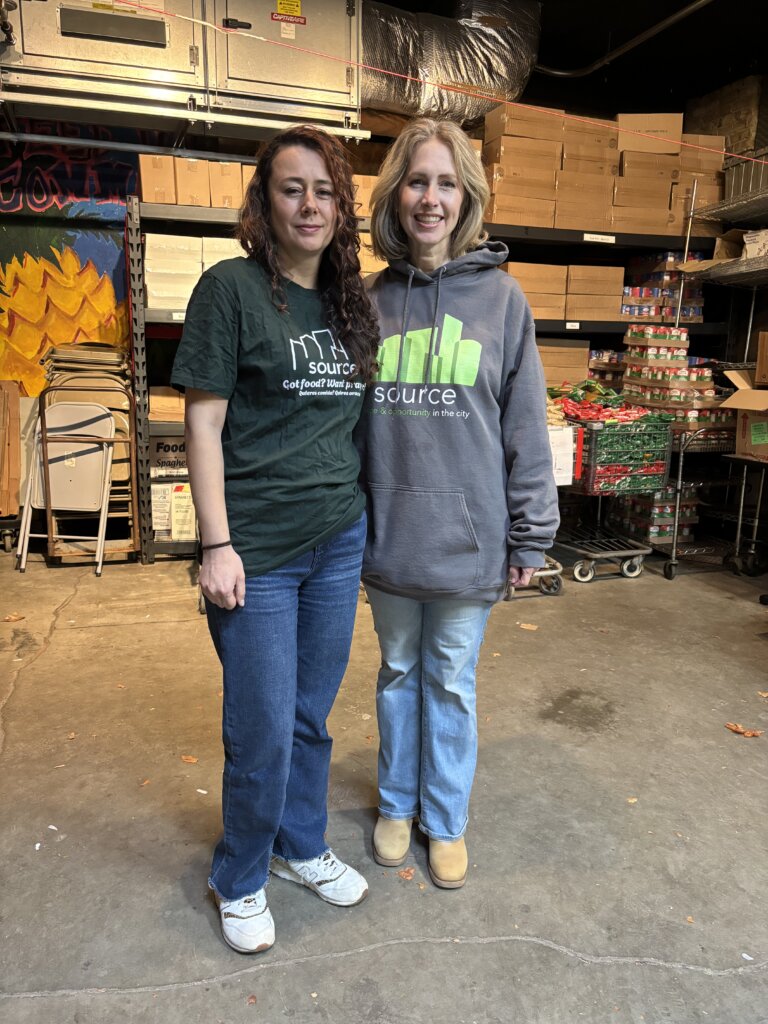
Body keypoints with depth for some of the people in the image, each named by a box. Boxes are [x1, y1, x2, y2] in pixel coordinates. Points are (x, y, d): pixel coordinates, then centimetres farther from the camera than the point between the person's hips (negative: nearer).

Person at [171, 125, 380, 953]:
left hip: (339, 542, 5)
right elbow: (202, 425, -9)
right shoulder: (231, 288, -6)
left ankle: (301, 847, 40)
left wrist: (368, 521, 13)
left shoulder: (351, 303, 11)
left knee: (312, 716, 17)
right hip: (257, 550, -5)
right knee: (263, 732, 4)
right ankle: (239, 881, 31)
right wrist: (217, 546, -13)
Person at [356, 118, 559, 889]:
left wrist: (531, 535, -3)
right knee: (398, 672, 18)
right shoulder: (370, 299, 2)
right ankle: (397, 803, 40)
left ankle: (446, 818, 35)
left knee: (452, 681, 13)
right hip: (387, 533, 2)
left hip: (468, 536, -2)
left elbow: (526, 427, -3)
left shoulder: (500, 297, -3)